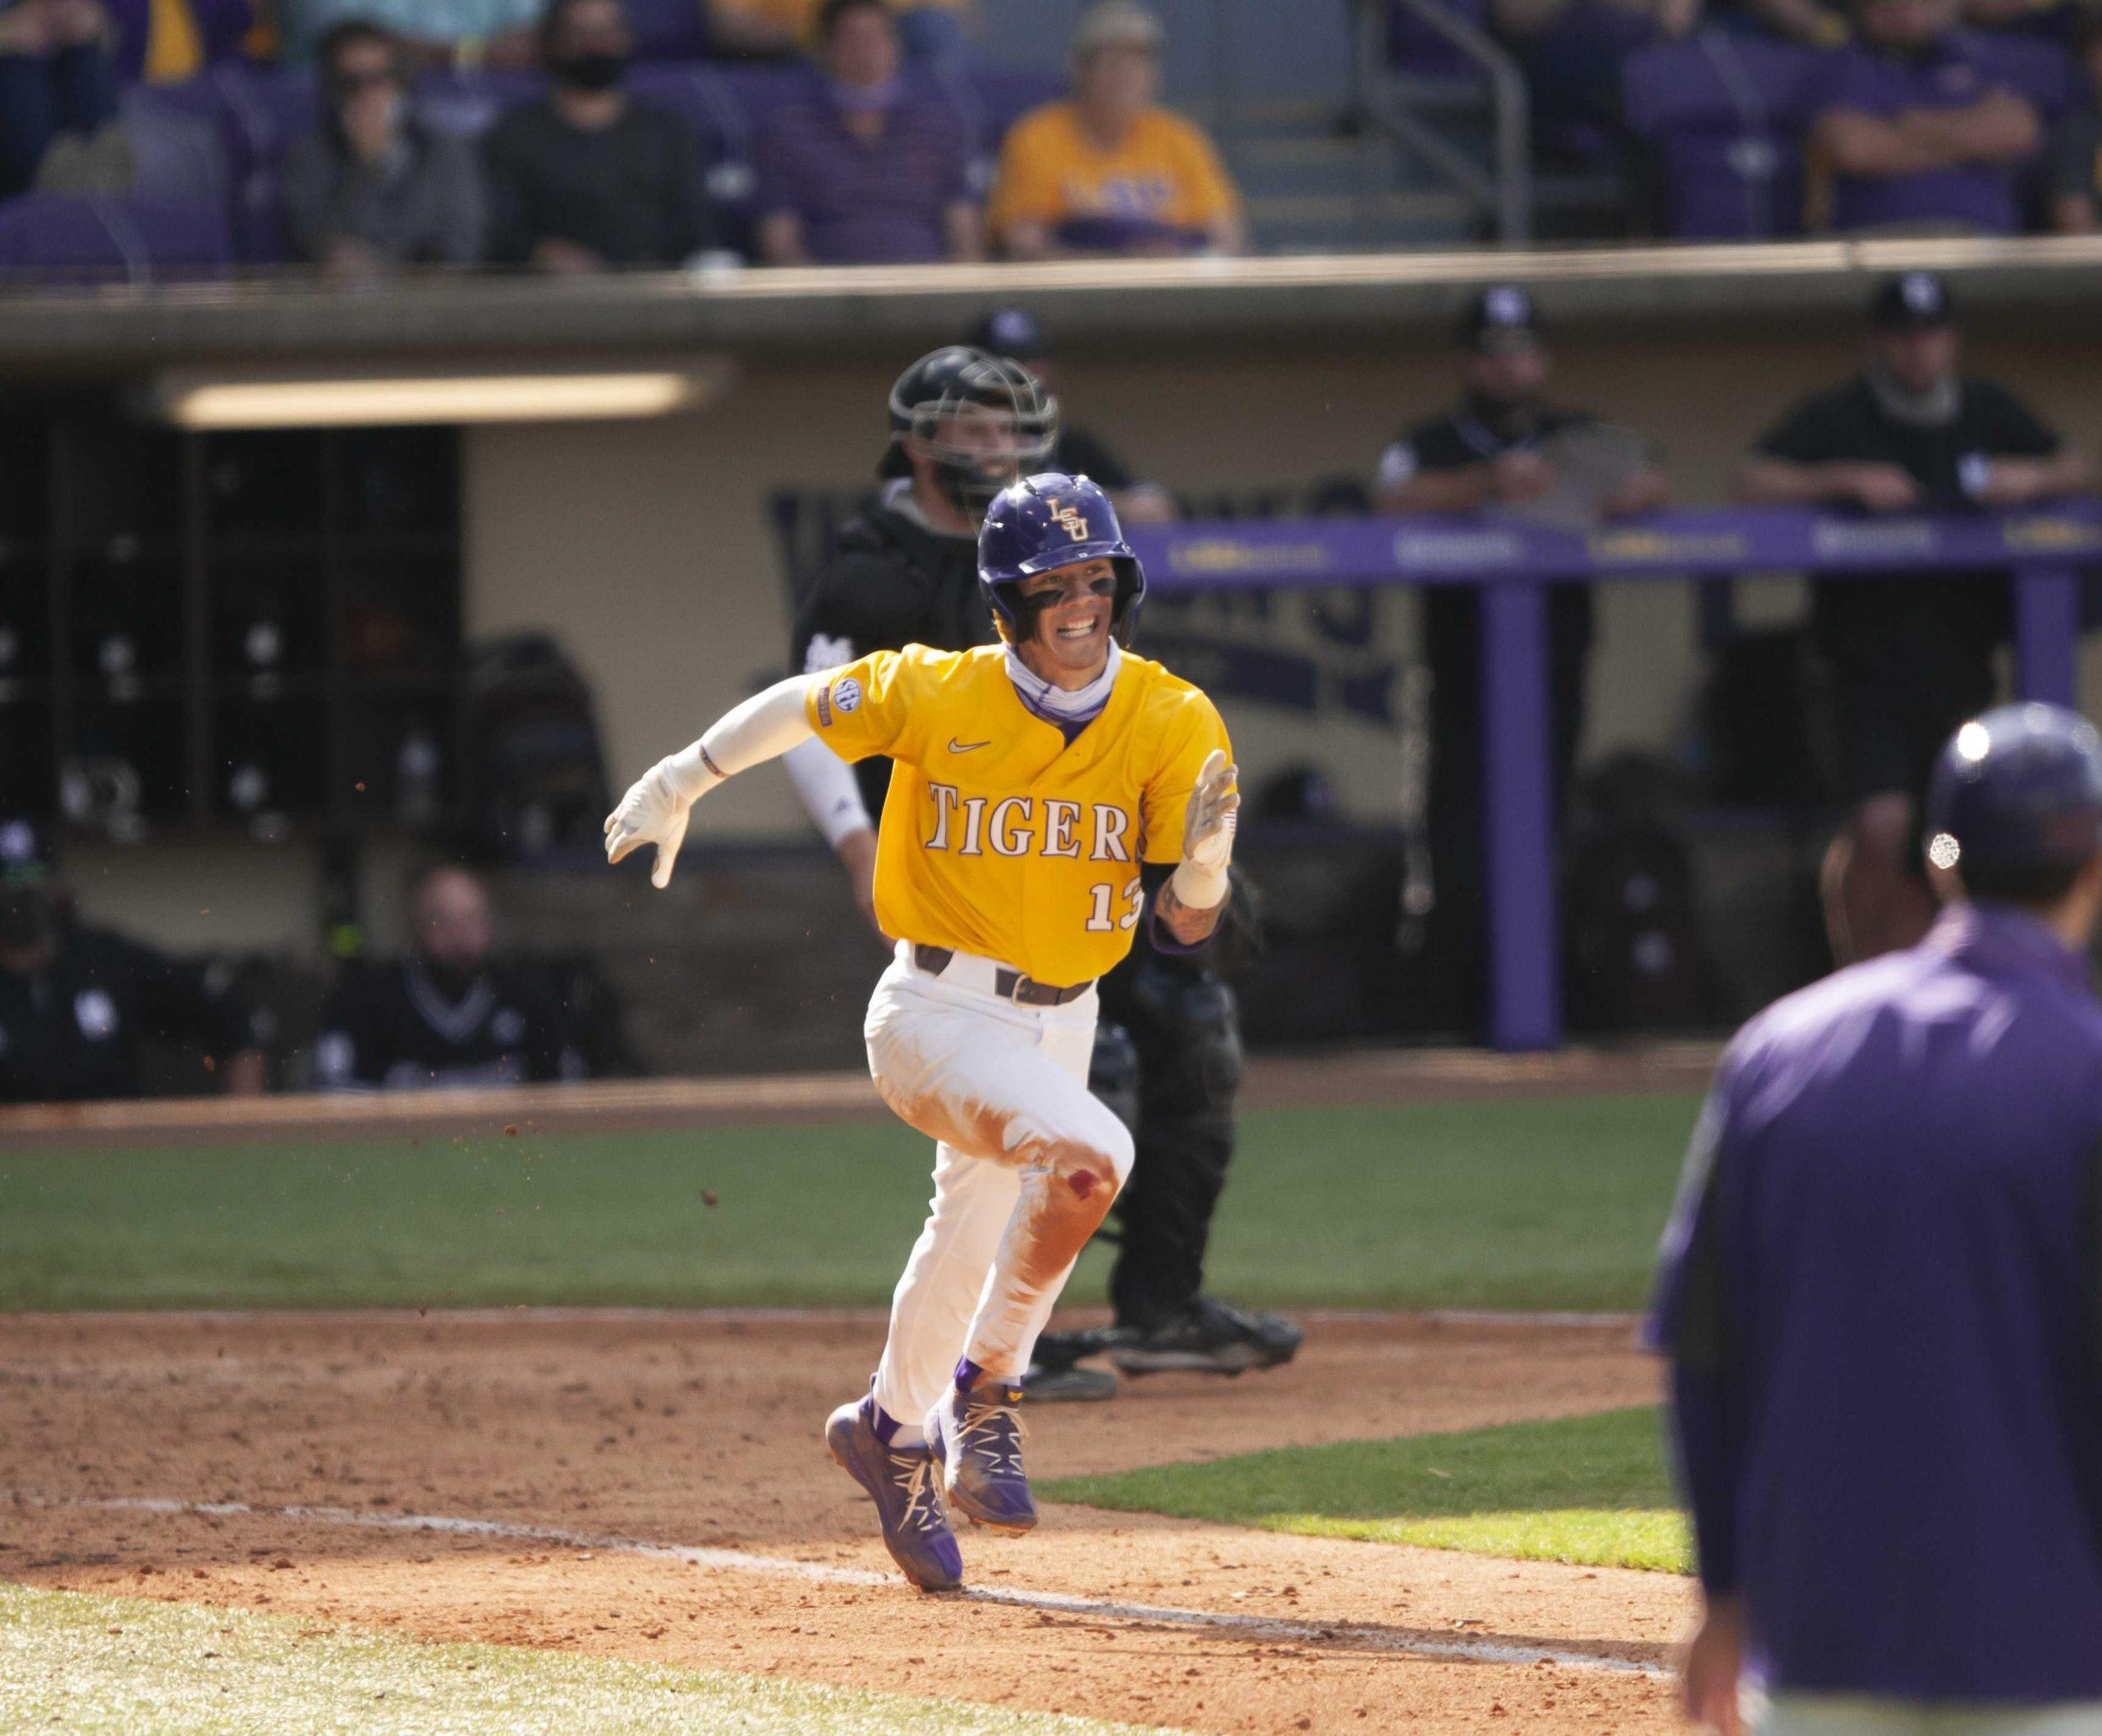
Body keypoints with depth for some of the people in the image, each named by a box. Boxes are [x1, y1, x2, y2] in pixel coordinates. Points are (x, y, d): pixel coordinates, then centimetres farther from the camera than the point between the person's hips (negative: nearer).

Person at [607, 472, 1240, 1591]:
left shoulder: (1171, 723, -11)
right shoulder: (936, 696, -16)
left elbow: (1188, 926, -13)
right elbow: (806, 702, 3)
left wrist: (1204, 861, -35)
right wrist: (677, 786, 10)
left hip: (1058, 1021, 5)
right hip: (937, 1014, -5)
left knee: (972, 1244, 21)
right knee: (1088, 1154, -29)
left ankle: (895, 1430, 47)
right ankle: (985, 1393, -12)